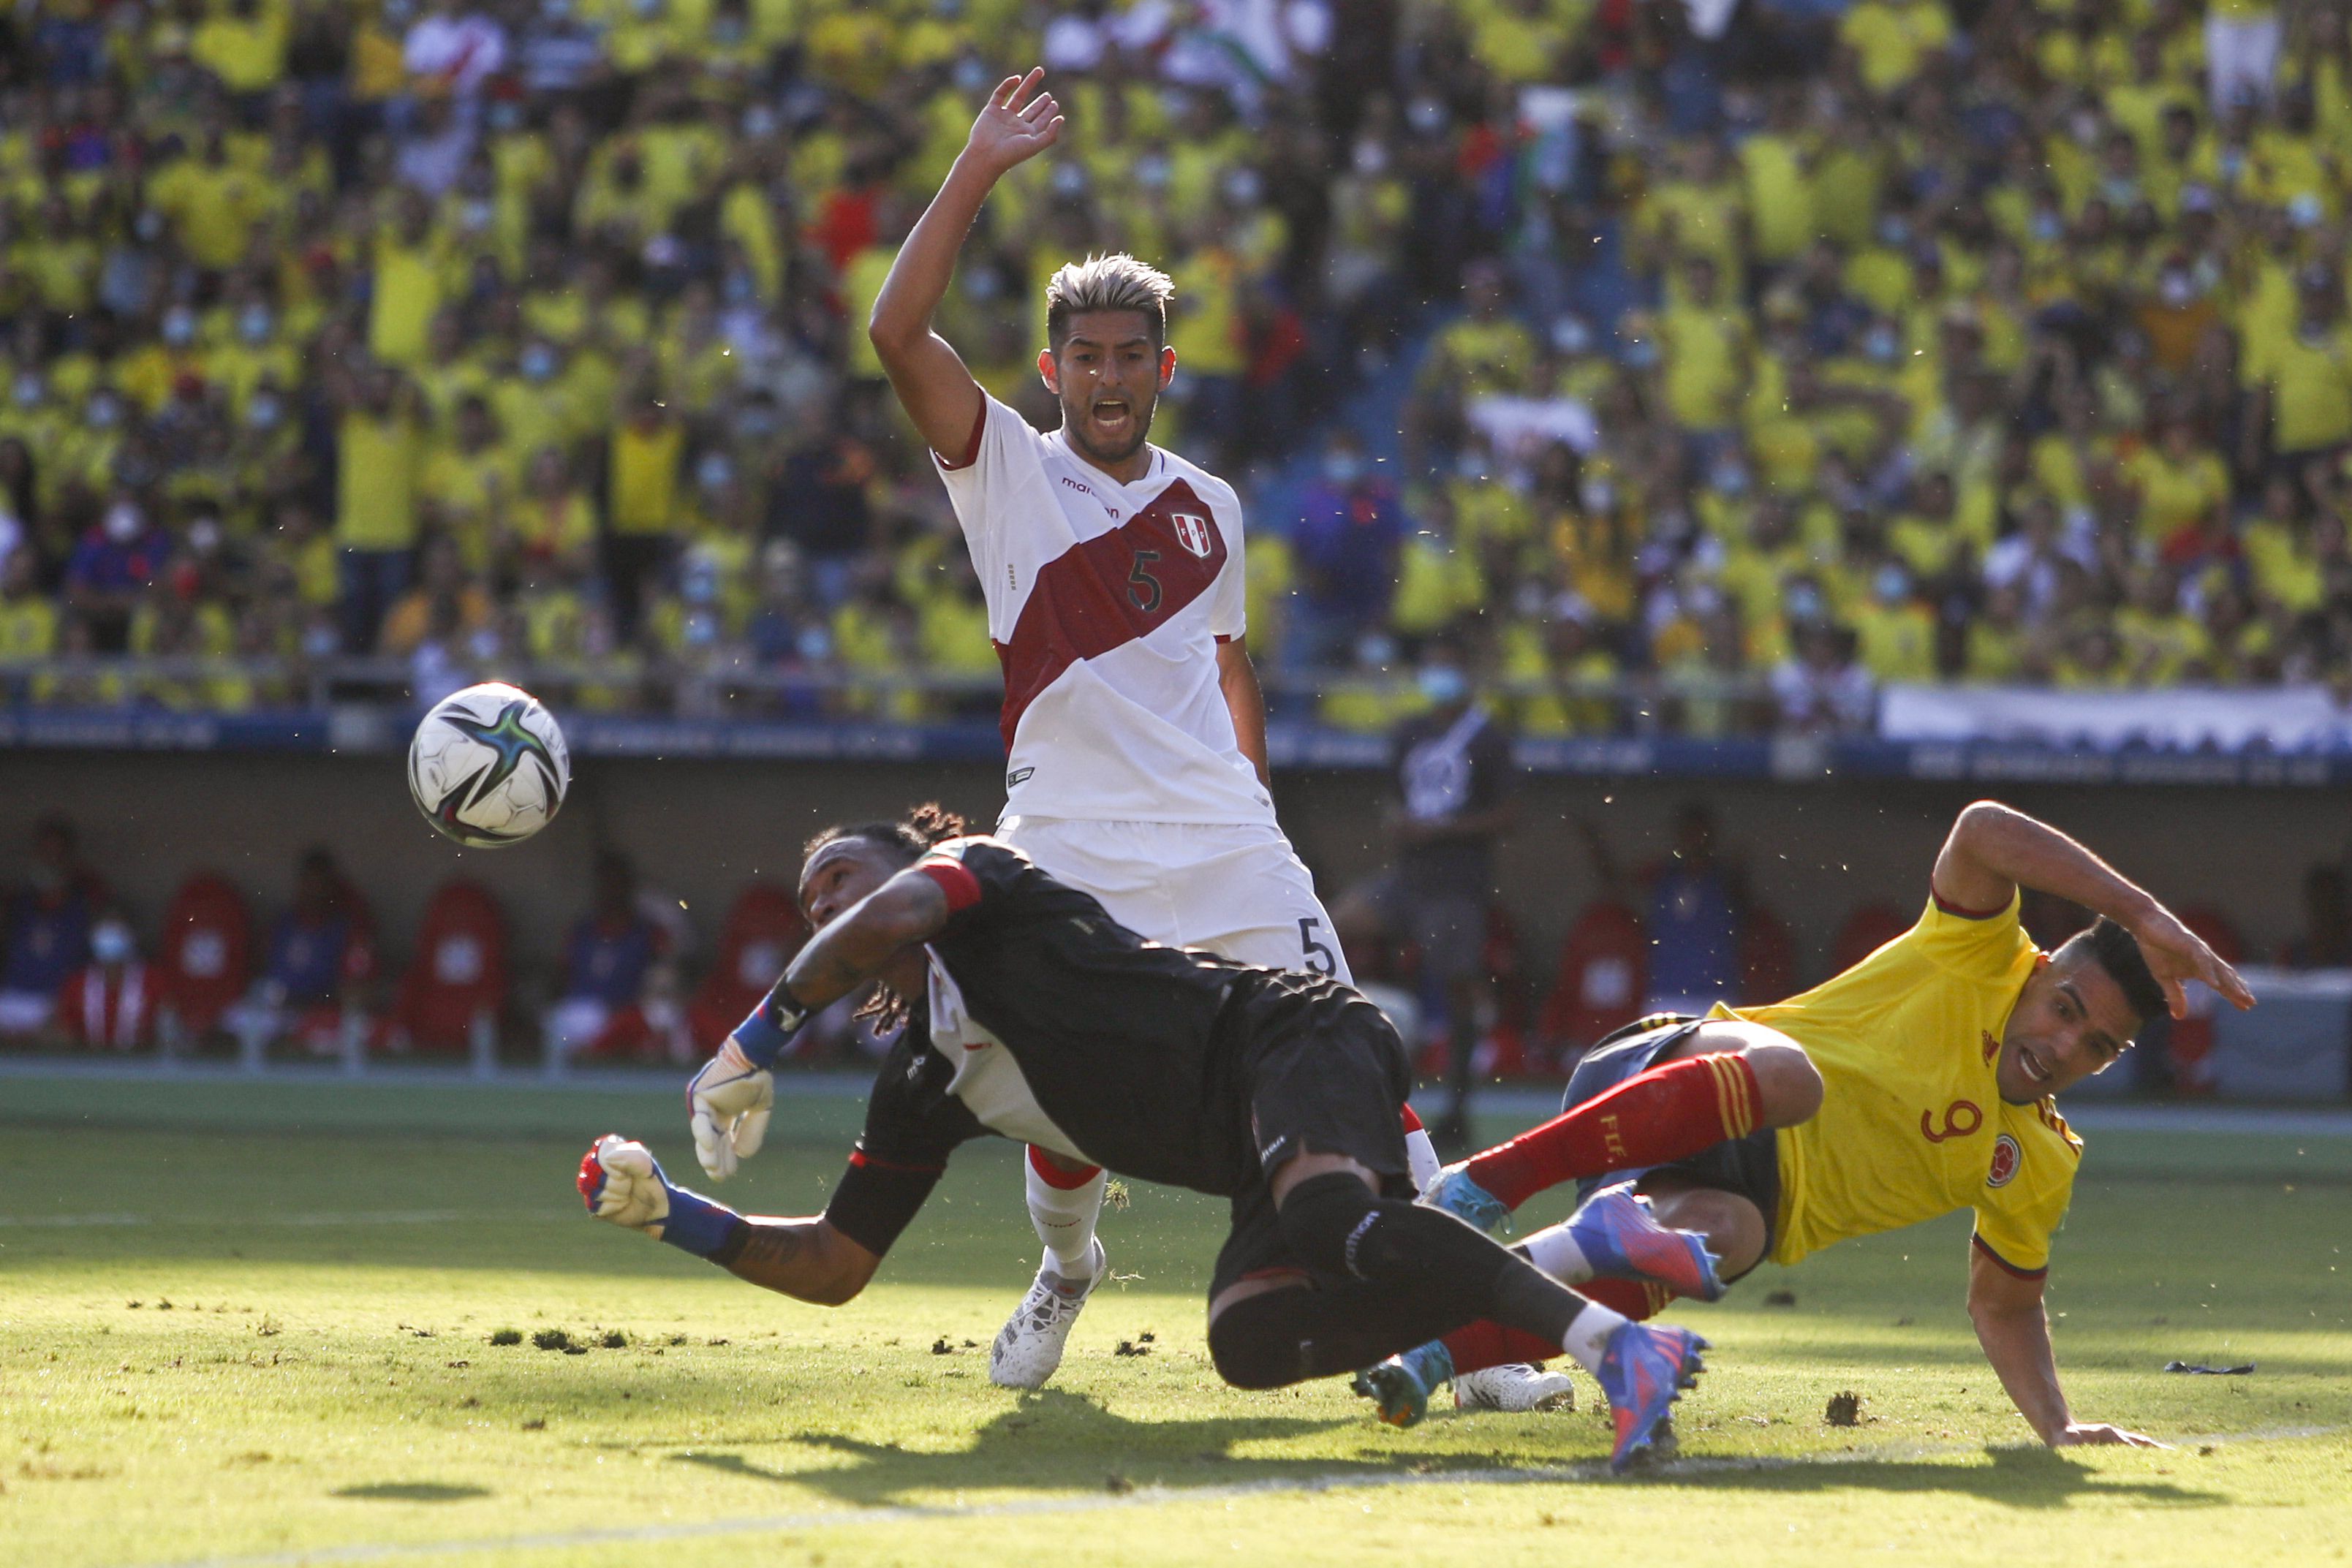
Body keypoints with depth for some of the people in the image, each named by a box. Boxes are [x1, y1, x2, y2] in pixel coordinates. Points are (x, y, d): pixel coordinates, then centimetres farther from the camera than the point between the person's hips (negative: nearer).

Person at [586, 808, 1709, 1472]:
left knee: (1332, 1229, -36)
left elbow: (896, 913, -17)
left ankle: (1614, 1341, -43)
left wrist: (761, 1033, -8)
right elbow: (834, 1267, 28)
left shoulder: (976, 875, 8)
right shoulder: (920, 1086, 26)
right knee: (1248, 1341, -19)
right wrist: (672, 1216, 18)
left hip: (1290, 1036, -8)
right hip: (1268, 1151, 8)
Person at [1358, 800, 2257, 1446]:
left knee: (1720, 1240, -36)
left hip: (1753, 1200, 4)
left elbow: (2004, 1304, 22)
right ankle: (1489, 1181, -37)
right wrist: (2143, 916, -24)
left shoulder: (2039, 1168, 13)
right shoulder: (1977, 959, -2)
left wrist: (2057, 1424, 5)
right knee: (1789, 1074, -40)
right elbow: (1983, 831, -20)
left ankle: (1434, 1356, -41)